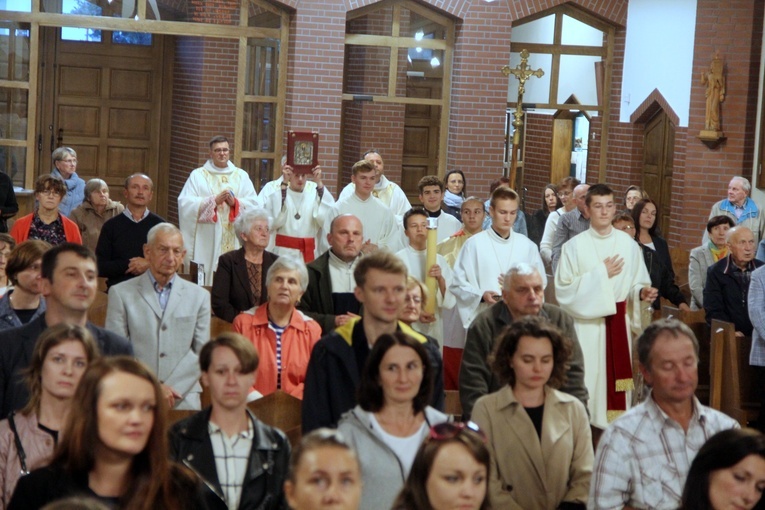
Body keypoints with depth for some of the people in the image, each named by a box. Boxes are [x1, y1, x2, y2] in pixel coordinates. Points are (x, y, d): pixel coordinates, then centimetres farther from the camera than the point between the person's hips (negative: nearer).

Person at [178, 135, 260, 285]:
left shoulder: (241, 176, 13)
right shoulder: (198, 175, 6)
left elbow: (254, 205, 5)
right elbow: (186, 204, -6)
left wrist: (235, 202, -13)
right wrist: (214, 201, -14)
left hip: (235, 243, 2)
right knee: (205, 278, -6)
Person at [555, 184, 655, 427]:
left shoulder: (628, 244, 6)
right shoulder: (574, 246, 0)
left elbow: (638, 283, 9)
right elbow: (564, 288, -7)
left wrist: (642, 292, -14)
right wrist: (600, 274, -10)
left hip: (619, 324, 2)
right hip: (586, 325, -2)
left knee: (616, 376, 1)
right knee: (586, 379, -5)